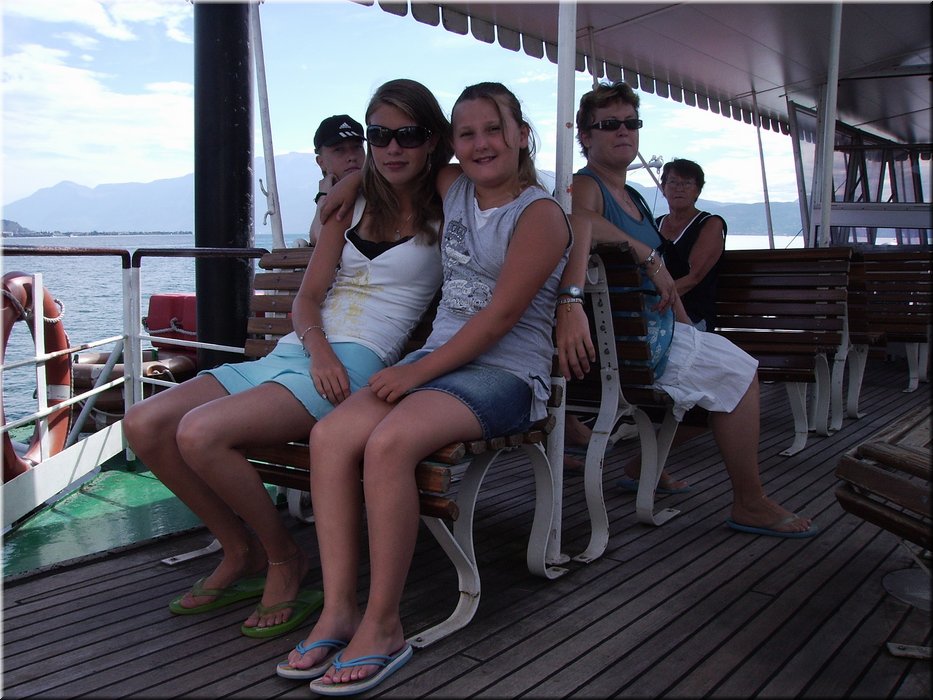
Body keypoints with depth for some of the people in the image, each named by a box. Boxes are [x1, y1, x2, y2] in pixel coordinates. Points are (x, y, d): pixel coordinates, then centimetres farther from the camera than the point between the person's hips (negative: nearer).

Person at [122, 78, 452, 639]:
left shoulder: (447, 208, 6)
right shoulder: (351, 205, 17)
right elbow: (307, 297, 10)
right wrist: (318, 348, -10)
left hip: (357, 362, -7)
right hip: (295, 351, 7)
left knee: (200, 434, -26)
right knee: (144, 424, -6)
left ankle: (284, 557, -3)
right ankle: (242, 551, 8)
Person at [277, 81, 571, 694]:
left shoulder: (540, 214, -5)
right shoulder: (453, 187, 15)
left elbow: (501, 315, -14)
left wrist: (417, 372, -17)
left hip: (507, 373, -6)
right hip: (438, 357, 7)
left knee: (389, 443, -33)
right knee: (331, 436, -20)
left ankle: (383, 626, -20)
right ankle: (338, 611, -16)